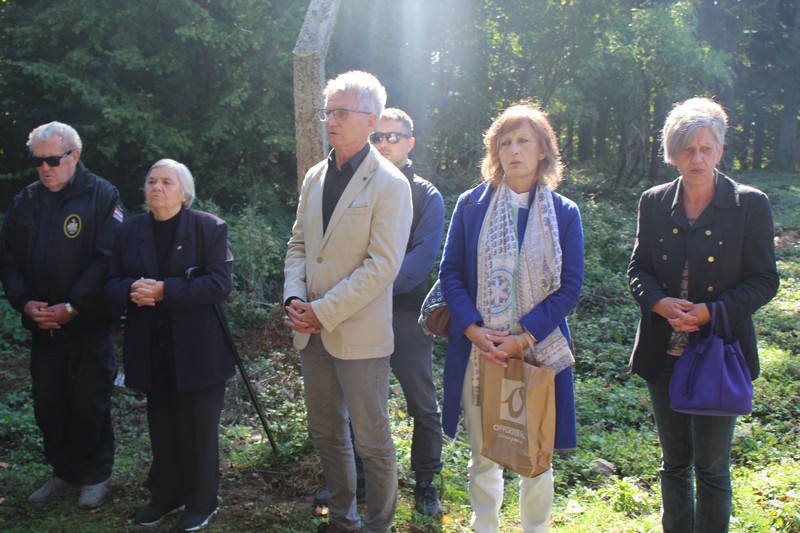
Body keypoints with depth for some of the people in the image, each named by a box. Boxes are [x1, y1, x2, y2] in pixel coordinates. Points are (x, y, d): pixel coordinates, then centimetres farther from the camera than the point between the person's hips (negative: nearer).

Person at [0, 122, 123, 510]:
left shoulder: (102, 196, -7)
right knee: (48, 404, 10)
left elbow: (107, 259, -14)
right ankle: (63, 473, 27)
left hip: (89, 324, -5)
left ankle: (94, 477, 20)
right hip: (42, 325, 5)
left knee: (89, 404, 3)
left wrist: (71, 308, -17)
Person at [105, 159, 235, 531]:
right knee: (162, 428, 14)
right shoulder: (130, 231, 8)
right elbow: (112, 284, 6)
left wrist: (165, 291, -23)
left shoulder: (209, 227, -4)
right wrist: (131, 290, -18)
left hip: (198, 351, -4)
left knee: (198, 430, 7)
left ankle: (201, 503, 23)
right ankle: (165, 496, 32)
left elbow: (220, 283, -15)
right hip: (152, 351, 4)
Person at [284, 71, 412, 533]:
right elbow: (299, 244, 14)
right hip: (313, 333, 7)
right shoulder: (316, 176, 10)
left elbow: (382, 265, -17)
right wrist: (295, 297, -3)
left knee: (372, 440, 4)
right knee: (326, 431, 17)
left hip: (359, 333, -7)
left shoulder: (389, 184, -11)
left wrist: (324, 312, -17)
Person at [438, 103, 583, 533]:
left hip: (538, 350, 0)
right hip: (478, 350, 1)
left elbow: (570, 286, -4)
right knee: (483, 454, 12)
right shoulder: (471, 205, 2)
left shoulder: (564, 213, 1)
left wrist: (524, 338, -14)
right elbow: (450, 272, 1)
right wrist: (474, 329, -13)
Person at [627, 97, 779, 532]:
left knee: (712, 465, 4)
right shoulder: (653, 203, 4)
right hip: (664, 353, 3)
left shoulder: (750, 204, -6)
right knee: (675, 460, 17)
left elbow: (764, 281, -5)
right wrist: (660, 302, -12)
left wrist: (712, 311, -19)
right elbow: (639, 269, 9)